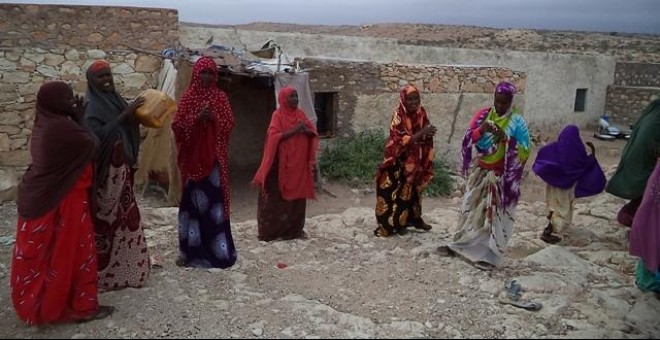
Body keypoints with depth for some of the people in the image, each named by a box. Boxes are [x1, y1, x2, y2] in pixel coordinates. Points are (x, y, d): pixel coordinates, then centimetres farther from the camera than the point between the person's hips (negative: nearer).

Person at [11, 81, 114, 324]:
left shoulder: (44, 124, 5)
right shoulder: (60, 127, -24)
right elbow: (92, 144, -13)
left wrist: (75, 117, 8)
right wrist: (79, 118, -6)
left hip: (40, 196, 9)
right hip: (62, 199, -9)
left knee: (43, 251, 19)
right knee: (68, 251, 3)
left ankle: (36, 303, 34)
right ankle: (80, 307, 15)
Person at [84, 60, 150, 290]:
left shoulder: (116, 99, 11)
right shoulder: (91, 106, -13)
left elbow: (129, 130, 15)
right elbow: (98, 135, -27)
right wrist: (125, 114, -26)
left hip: (121, 165, 8)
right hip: (104, 168, -8)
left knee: (124, 213, 15)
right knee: (105, 217, -1)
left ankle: (126, 261, 28)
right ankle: (102, 266, 10)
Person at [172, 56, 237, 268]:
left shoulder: (221, 97, 8)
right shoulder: (188, 98, 3)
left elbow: (229, 124, 3)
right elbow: (177, 125, -3)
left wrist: (214, 119, -15)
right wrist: (197, 118, -17)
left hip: (214, 156, 1)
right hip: (193, 156, -1)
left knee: (214, 199, 0)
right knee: (193, 200, 1)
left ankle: (216, 249, 8)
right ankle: (192, 249, 12)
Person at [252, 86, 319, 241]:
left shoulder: (300, 114, 11)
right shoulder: (278, 115, -6)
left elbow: (314, 133, 10)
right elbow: (274, 137, -18)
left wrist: (306, 130, -12)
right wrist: (294, 130, -21)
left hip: (299, 163, 6)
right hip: (282, 163, -6)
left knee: (297, 196, 9)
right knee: (278, 197, -2)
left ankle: (295, 229, 18)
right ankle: (273, 231, 5)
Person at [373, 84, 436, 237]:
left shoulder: (421, 112, 1)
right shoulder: (398, 115, -17)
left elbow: (425, 134, 10)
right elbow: (401, 140, -23)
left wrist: (428, 134, -14)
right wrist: (421, 133, -30)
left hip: (415, 159, 6)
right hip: (399, 159, -6)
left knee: (414, 189, 16)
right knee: (397, 191, -4)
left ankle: (414, 218, 29)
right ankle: (393, 223, 4)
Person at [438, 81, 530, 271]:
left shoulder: (517, 122, -10)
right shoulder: (483, 114, -1)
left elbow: (525, 151, -14)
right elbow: (468, 140, -4)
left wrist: (505, 138, -25)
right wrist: (480, 130, -23)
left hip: (501, 176, -4)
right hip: (480, 173, 4)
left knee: (495, 216, 0)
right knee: (471, 209, 14)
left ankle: (488, 255, 10)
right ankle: (460, 244, 27)